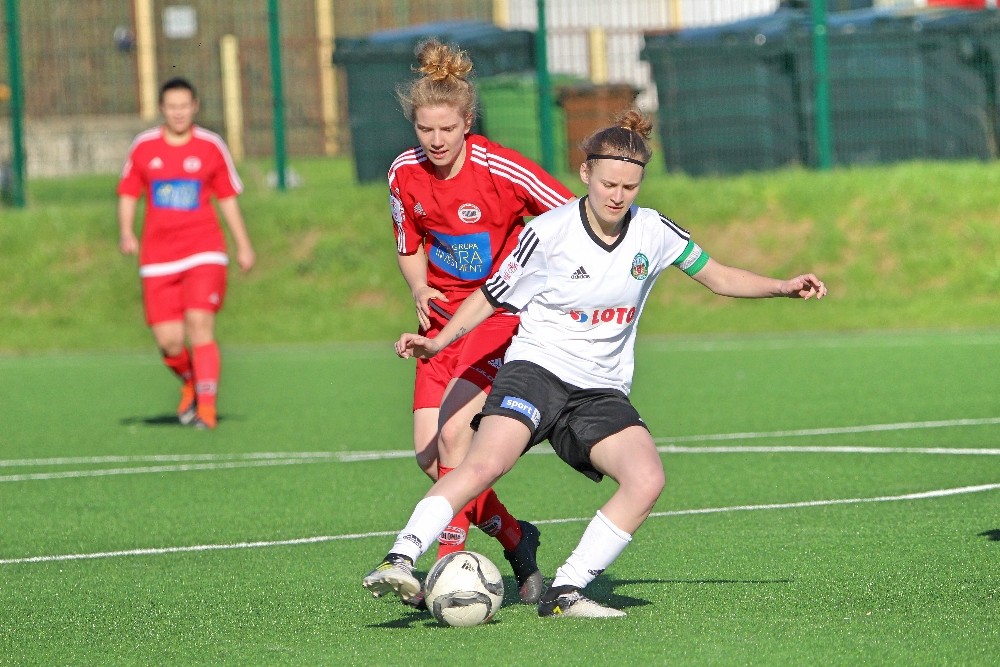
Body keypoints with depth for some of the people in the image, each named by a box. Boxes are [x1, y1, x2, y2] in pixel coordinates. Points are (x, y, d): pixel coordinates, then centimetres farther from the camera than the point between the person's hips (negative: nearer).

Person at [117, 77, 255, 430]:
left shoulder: (212, 147, 3)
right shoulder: (143, 147, 5)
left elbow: (227, 198, 12)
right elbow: (128, 194, 13)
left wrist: (243, 244, 11)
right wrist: (126, 232, -4)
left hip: (203, 253, -2)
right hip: (158, 258, 2)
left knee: (200, 326, -17)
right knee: (168, 341, -3)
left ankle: (206, 408, -13)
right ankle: (189, 384, 29)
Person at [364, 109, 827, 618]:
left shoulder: (654, 232, 2)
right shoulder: (548, 232, -7)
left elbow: (720, 277, 16)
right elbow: (492, 296, 4)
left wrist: (784, 287, 4)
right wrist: (438, 341, -7)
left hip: (602, 391, 4)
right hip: (536, 368, -4)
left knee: (647, 480, -22)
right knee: (486, 462, -32)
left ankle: (564, 593, -17)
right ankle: (400, 560, -33)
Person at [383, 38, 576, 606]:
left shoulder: (499, 169, -17)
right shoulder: (405, 174, 0)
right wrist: (419, 288, -4)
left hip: (504, 314, -6)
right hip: (445, 318, 6)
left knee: (454, 424, -24)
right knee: (429, 455, -3)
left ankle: (451, 557, -18)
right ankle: (514, 538, 18)